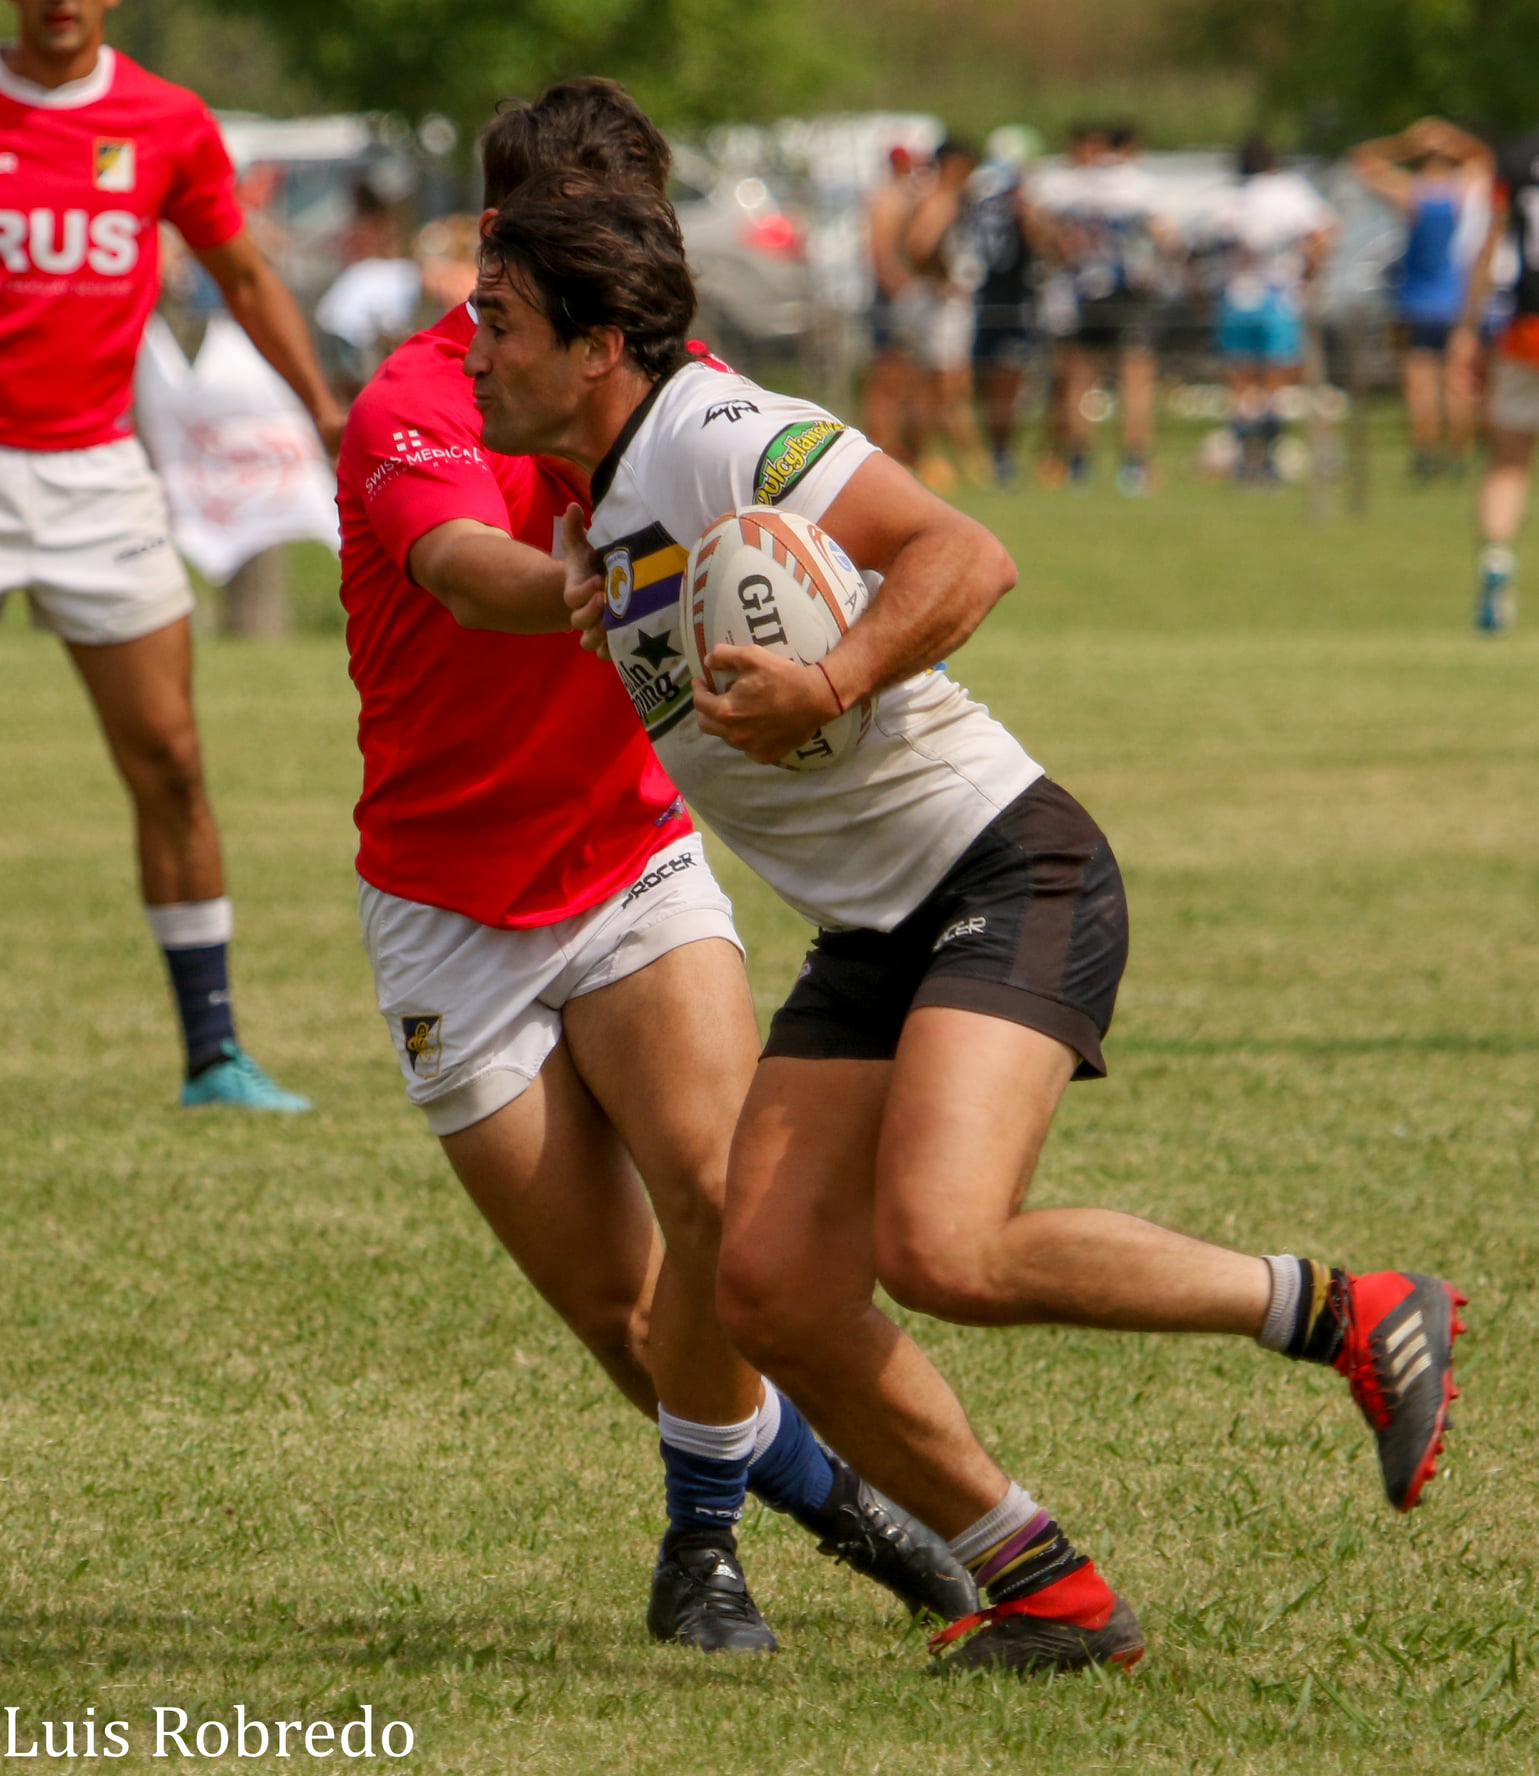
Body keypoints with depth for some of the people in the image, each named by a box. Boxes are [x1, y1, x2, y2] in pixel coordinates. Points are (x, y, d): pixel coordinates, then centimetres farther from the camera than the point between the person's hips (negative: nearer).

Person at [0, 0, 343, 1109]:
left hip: (95, 474, 2)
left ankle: (214, 1050, 10)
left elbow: (245, 277, 15)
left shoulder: (169, 125, 2)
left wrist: (326, 409, 8)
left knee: (169, 763, 2)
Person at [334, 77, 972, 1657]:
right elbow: (478, 575, -39)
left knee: (719, 1182, -22)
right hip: (456, 913, -3)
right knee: (617, 1308, -3)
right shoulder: (414, 410, -19)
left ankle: (705, 1540, -2)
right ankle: (816, 1481, 22)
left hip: (637, 861, 3)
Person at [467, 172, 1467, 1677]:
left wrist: (829, 684, -35)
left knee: (940, 1250, -26)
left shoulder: (720, 437, -14)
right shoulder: (607, 515, 15)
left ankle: (1346, 1315, -8)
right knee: (774, 1297, -6)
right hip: (869, 934, 9)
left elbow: (964, 556, -22)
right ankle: (1046, 1592, 6)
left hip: (1010, 875, -9)